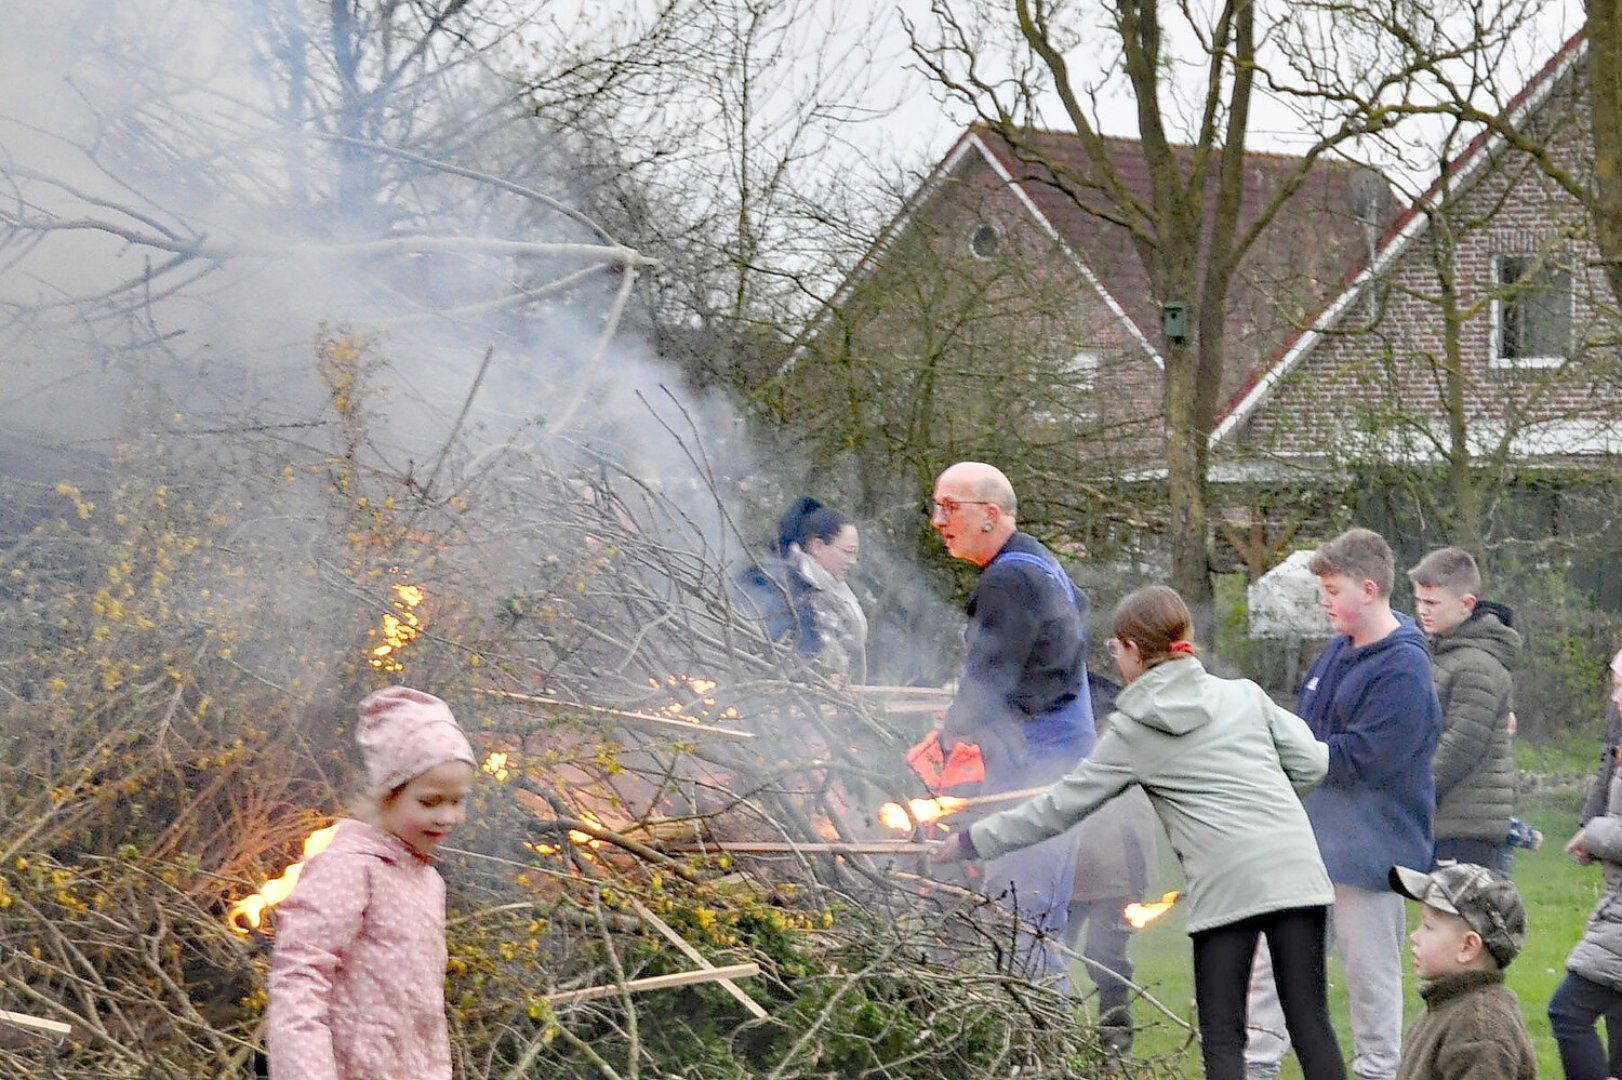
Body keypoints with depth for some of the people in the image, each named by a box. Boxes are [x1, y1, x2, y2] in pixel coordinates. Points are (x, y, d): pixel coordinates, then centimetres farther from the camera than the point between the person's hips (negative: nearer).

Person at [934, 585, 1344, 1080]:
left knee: (1221, 1038, 5)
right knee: (1311, 1025, 2)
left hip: (1224, 883, -3)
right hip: (1294, 868, 3)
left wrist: (973, 841, 20)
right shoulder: (1243, 694, 13)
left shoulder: (1132, 732, 7)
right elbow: (1311, 763, 9)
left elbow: (1059, 806, 11)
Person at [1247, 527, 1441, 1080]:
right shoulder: (1337, 651, 8)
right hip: (1311, 838, 8)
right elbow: (1305, 723, 16)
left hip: (1369, 848, -8)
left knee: (1370, 971, 6)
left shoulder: (1404, 670, -18)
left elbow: (1358, 759, -23)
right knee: (1273, 956, 10)